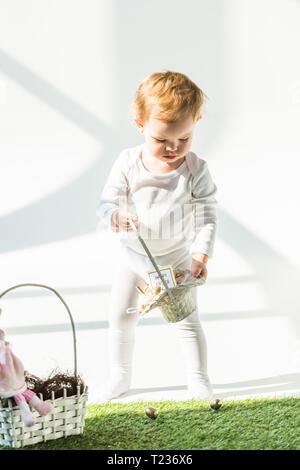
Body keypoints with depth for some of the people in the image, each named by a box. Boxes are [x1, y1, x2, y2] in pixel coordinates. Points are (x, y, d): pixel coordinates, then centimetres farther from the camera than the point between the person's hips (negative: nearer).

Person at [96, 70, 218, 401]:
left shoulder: (195, 170, -19)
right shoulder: (128, 163, -17)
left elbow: (206, 217, -17)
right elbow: (105, 202, -15)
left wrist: (201, 255, -31)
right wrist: (116, 216, -39)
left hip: (176, 259, -2)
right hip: (132, 257, 2)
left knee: (186, 321, 6)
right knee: (120, 317, 13)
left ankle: (198, 380, 25)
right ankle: (120, 376, 34)